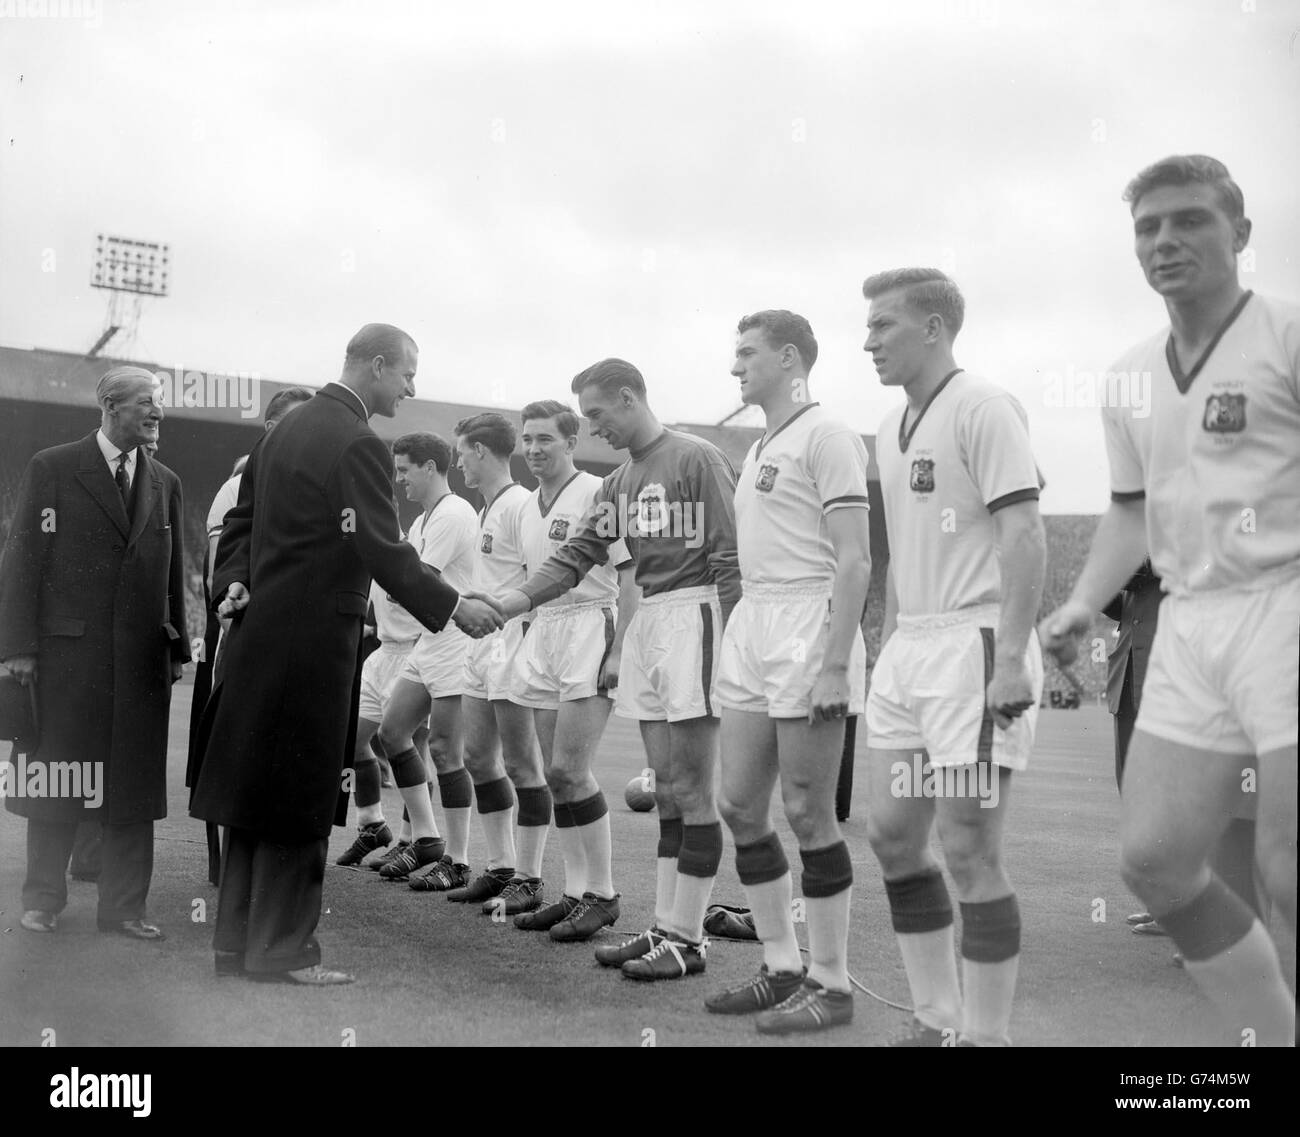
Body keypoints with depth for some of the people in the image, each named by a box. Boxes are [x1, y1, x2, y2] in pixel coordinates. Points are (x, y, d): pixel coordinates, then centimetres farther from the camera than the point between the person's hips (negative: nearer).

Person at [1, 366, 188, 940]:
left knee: (134, 782, 6)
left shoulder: (165, 483, 13)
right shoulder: (51, 468, 0)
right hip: (68, 650, -4)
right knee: (58, 778, 6)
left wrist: (176, 649, 9)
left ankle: (123, 907, 15)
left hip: (143, 657, 4)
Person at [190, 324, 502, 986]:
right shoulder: (356, 445, -15)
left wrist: (234, 581, 7)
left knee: (256, 784, 14)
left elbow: (241, 520, 17)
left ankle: (236, 939, 23)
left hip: (259, 630, 9)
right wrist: (455, 607, -14)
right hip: (312, 639, -9)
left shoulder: (287, 428, 14)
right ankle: (281, 949, 9)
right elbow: (383, 553, -20)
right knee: (299, 795, 0)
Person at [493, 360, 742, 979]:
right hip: (645, 621, 8)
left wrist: (727, 646, -15)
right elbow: (575, 556, 13)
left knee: (690, 790, -4)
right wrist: (504, 604, 3)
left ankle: (687, 940, 2)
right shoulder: (619, 481, 16)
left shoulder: (698, 459, -8)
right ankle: (664, 927, 17)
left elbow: (731, 560, -11)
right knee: (667, 789, 11)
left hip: (692, 616, -8)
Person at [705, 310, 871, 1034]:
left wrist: (834, 666, -21)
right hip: (752, 625, 9)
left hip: (808, 628, -9)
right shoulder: (761, 448, 18)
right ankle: (784, 968, 23)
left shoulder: (825, 437, -9)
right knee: (741, 804, 10)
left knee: (808, 812, -2)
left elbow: (855, 560, -15)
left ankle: (832, 985, 11)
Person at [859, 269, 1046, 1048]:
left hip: (974, 642, -9)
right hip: (909, 647, 9)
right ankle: (937, 1019, 24)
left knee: (969, 851, -4)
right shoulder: (892, 427, 16)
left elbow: (1025, 535, -17)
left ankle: (985, 1034, 10)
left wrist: (1011, 659, -23)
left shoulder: (982, 408, -10)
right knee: (891, 835, 11)